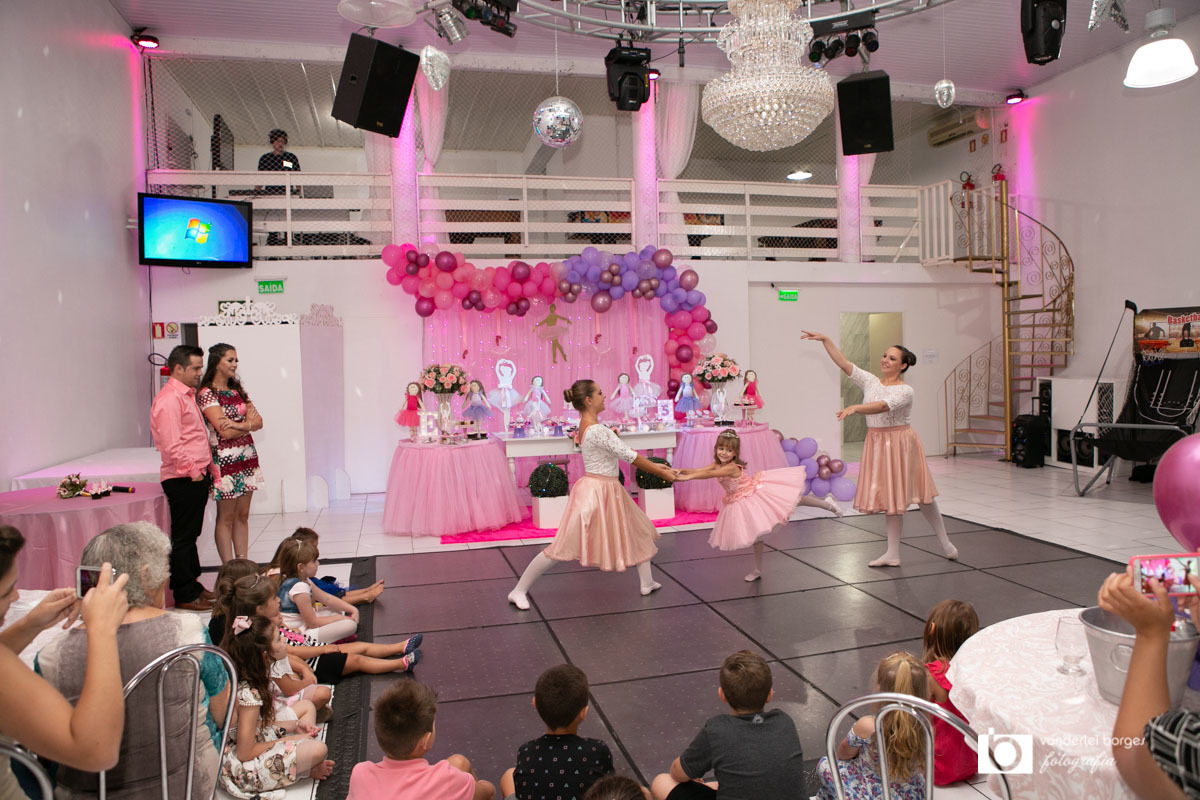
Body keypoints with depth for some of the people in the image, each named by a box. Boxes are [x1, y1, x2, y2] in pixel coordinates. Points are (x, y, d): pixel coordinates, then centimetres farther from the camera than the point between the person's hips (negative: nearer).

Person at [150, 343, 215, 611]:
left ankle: (192, 586, 27)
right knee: (182, 538, -2)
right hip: (183, 480, -10)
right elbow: (171, 444, -22)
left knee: (191, 535, 17)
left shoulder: (186, 395, 17)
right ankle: (184, 596, 6)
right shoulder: (169, 398, -15)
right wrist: (193, 471, -18)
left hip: (196, 477, 10)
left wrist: (206, 467, 18)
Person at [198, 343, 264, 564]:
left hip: (247, 456, 7)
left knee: (243, 515, 10)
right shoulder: (207, 394, -9)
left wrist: (238, 424, -15)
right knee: (226, 518, 1)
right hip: (225, 459, -7)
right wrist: (248, 423, -2)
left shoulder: (237, 391, 13)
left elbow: (258, 421, 3)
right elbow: (225, 432, -16)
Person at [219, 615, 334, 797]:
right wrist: (290, 739, -13)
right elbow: (245, 753, -24)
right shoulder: (249, 693, -29)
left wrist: (295, 725, -1)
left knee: (307, 706, 16)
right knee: (318, 749, -24)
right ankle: (305, 768, 9)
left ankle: (301, 762, 2)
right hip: (241, 768, -10)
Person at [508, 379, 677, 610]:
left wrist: (653, 465, 9)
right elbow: (629, 456, -19)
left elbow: (624, 451, 11)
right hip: (595, 492, -10)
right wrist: (661, 473, -8)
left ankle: (647, 582, 35)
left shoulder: (587, 426, 6)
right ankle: (519, 590, 8)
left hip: (609, 491, 10)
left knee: (639, 530, 20)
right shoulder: (597, 430, -24)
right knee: (563, 545, -2)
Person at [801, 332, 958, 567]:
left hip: (900, 444, -5)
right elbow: (843, 363, -1)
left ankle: (945, 543, 27)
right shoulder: (871, 381, 3)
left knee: (920, 496, 6)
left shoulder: (905, 390, -14)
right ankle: (892, 554, 15)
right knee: (893, 497, 10)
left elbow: (883, 406, -33)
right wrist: (825, 340, -8)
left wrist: (855, 408, -47)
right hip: (877, 444, 5)